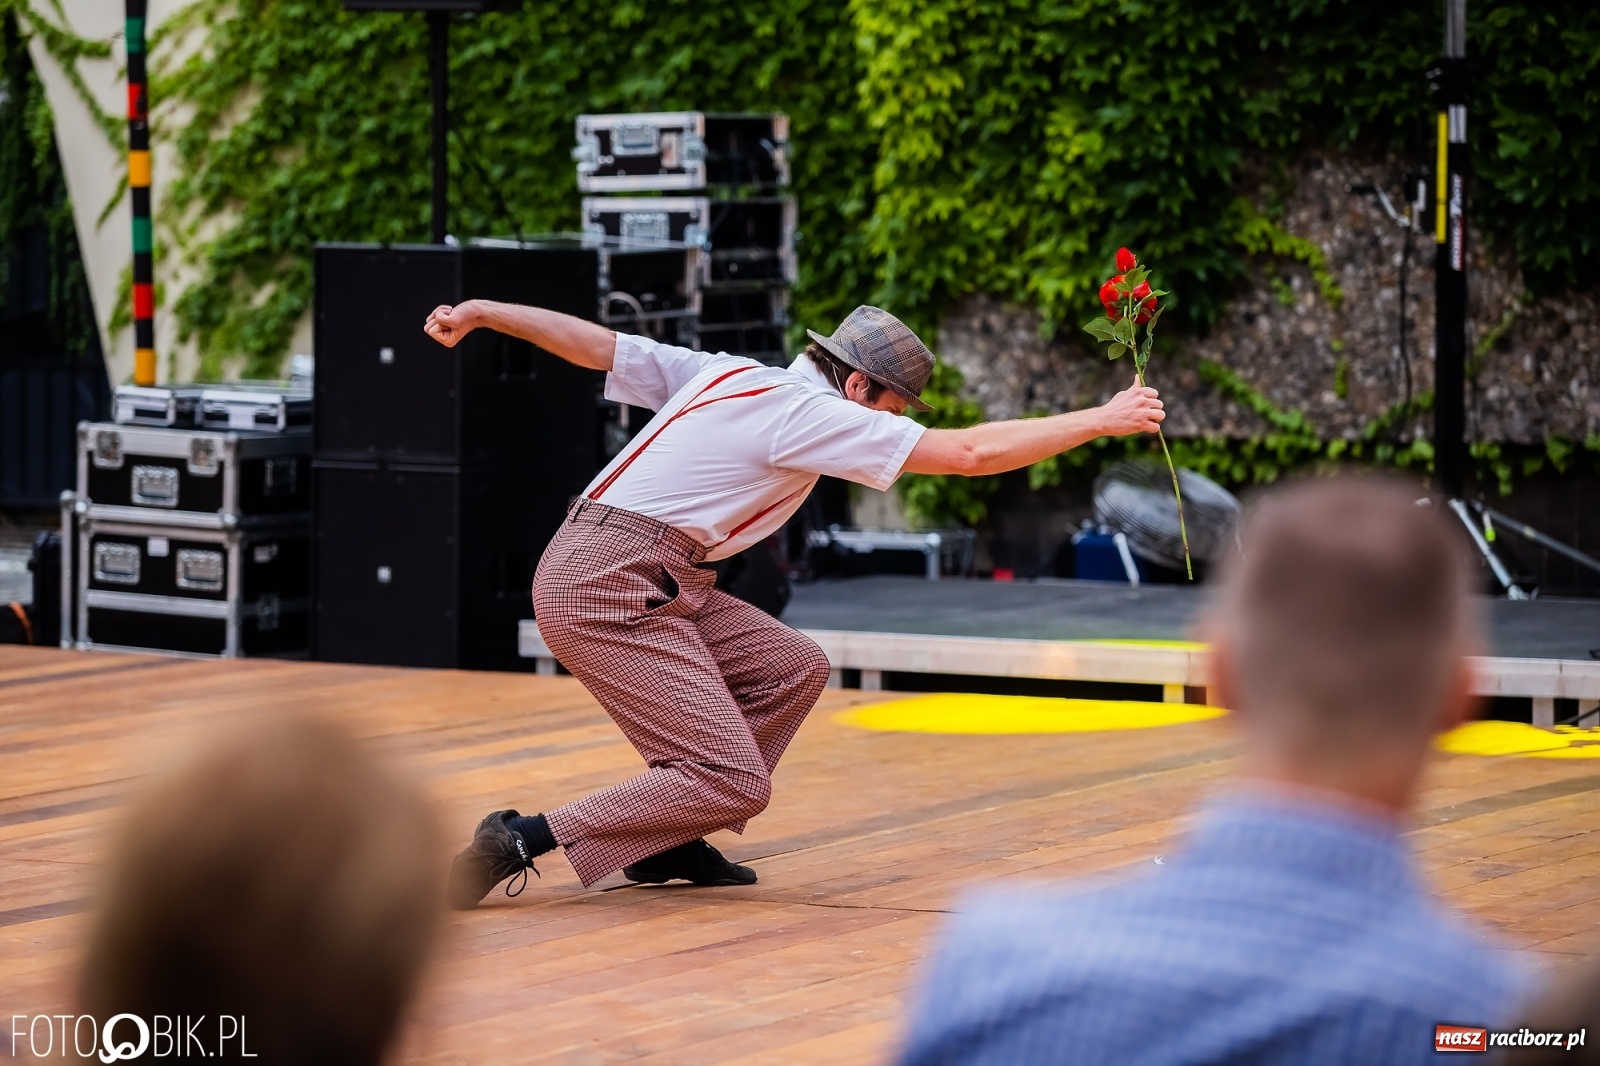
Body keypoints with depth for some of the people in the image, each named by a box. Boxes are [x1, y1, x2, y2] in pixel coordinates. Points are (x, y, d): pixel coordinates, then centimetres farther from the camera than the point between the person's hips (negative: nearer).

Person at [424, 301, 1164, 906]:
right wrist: (1105, 420, -3)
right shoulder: (809, 412, -8)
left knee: (792, 669, 13)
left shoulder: (728, 375, 16)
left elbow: (596, 344, 13)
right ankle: (525, 840, -15)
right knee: (735, 784, -13)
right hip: (608, 586, -10)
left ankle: (662, 841, 13)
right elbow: (972, 453, -9)